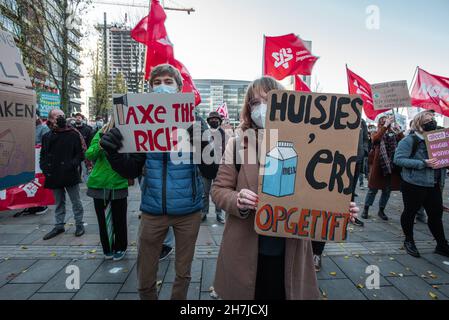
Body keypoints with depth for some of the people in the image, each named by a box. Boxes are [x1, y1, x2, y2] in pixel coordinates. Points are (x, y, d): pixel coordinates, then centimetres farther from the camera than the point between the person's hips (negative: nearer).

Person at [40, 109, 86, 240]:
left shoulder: (73, 134, -5)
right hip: (54, 176, 4)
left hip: (70, 175, -4)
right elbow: (43, 156, 14)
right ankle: (59, 225, 29)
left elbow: (81, 153, -5)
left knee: (76, 201, 6)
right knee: (59, 202, 17)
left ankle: (79, 224, 20)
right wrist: (45, 168, 0)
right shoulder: (47, 137, 8)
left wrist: (73, 164, -18)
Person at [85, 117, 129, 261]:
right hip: (99, 185, 2)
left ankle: (120, 248, 32)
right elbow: (89, 155, -8)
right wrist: (100, 144, -25)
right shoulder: (101, 134, -2)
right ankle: (107, 249, 34)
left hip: (119, 185, -2)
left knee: (119, 219, 11)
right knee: (102, 219, 14)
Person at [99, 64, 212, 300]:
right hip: (152, 210, 2)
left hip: (188, 210, -1)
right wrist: (113, 152, -19)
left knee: (183, 273, 19)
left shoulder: (194, 120, -4)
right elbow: (131, 171, 1)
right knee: (145, 278, 16)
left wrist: (203, 140, -30)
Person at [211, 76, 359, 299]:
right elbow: (219, 189, -2)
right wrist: (238, 200, -23)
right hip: (246, 252, 0)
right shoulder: (238, 143, -6)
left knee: (286, 293, 20)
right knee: (246, 293, 19)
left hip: (290, 253, 1)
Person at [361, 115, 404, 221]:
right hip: (378, 166, -3)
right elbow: (375, 139, -22)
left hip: (391, 166, 3)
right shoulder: (375, 134, 2)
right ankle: (366, 209, 16)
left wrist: (398, 131, -21)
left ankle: (381, 210, 25)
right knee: (373, 188, 3)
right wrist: (386, 125, -24)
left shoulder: (393, 135, 8)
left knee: (387, 190, 10)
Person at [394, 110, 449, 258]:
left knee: (436, 214, 12)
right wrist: (423, 163, -25)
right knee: (410, 212, 8)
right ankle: (409, 241, 26)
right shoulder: (410, 140, -11)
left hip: (434, 185, 6)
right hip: (414, 185, -6)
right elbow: (398, 159, -21)